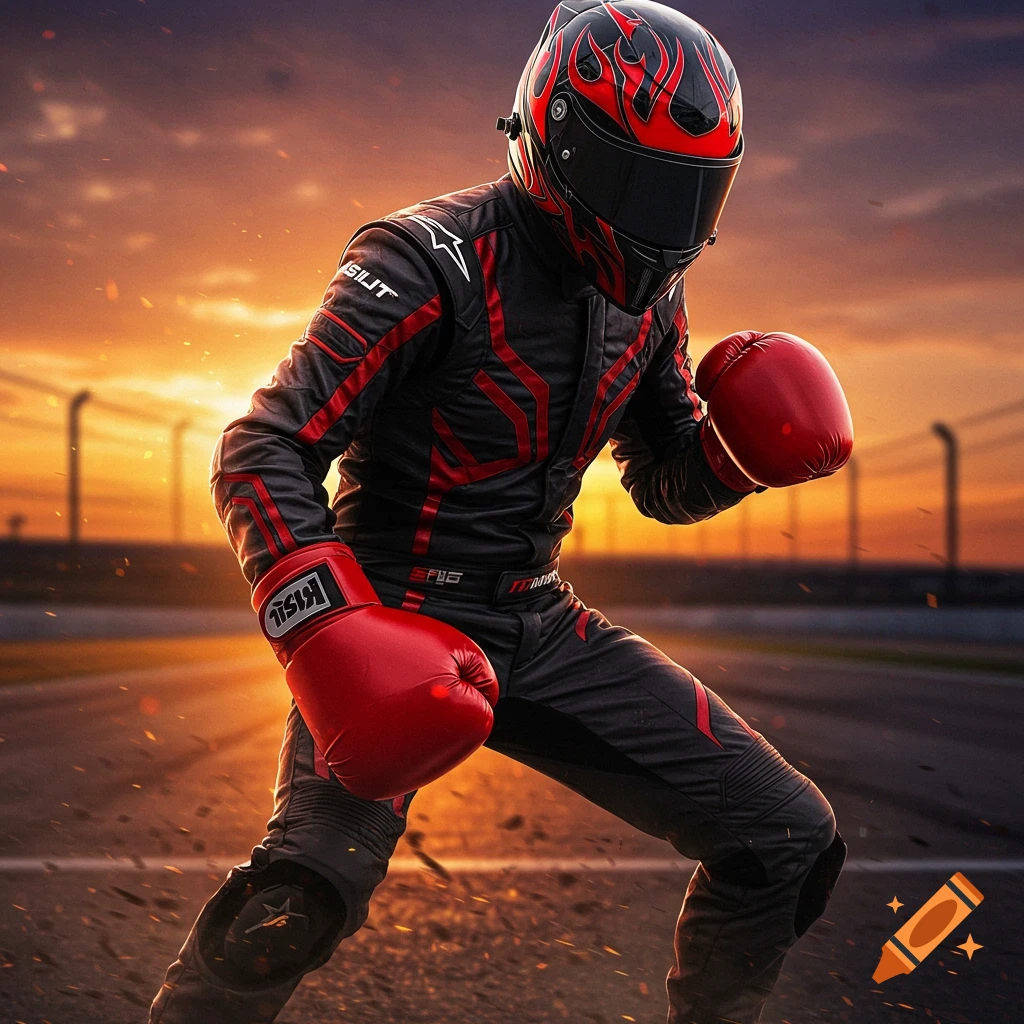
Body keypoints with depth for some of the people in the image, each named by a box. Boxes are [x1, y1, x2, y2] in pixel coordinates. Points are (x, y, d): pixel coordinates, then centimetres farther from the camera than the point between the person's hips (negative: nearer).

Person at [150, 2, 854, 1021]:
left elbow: (668, 482, 18)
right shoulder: (437, 263, -17)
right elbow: (265, 449, -18)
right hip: (401, 624, -7)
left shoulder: (648, 295, 6)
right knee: (306, 891, -30)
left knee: (787, 839, 2)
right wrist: (327, 628, -31)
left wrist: (742, 443, -5)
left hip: (540, 626, 7)